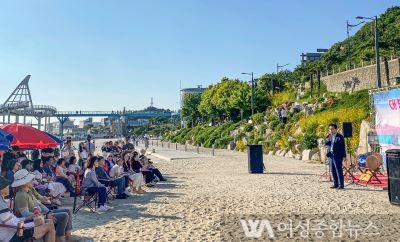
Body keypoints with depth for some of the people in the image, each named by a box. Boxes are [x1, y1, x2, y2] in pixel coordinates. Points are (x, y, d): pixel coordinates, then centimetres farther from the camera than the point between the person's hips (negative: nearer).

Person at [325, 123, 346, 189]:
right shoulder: (329, 136, 13)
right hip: (331, 155, 7)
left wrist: (344, 156, -9)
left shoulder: (340, 137, -6)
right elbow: (326, 143, 6)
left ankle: (341, 185, 0)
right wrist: (328, 137, -7)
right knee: (333, 170, 10)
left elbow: (343, 147, -7)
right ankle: (336, 184, 17)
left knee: (339, 170, -5)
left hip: (338, 156, -7)